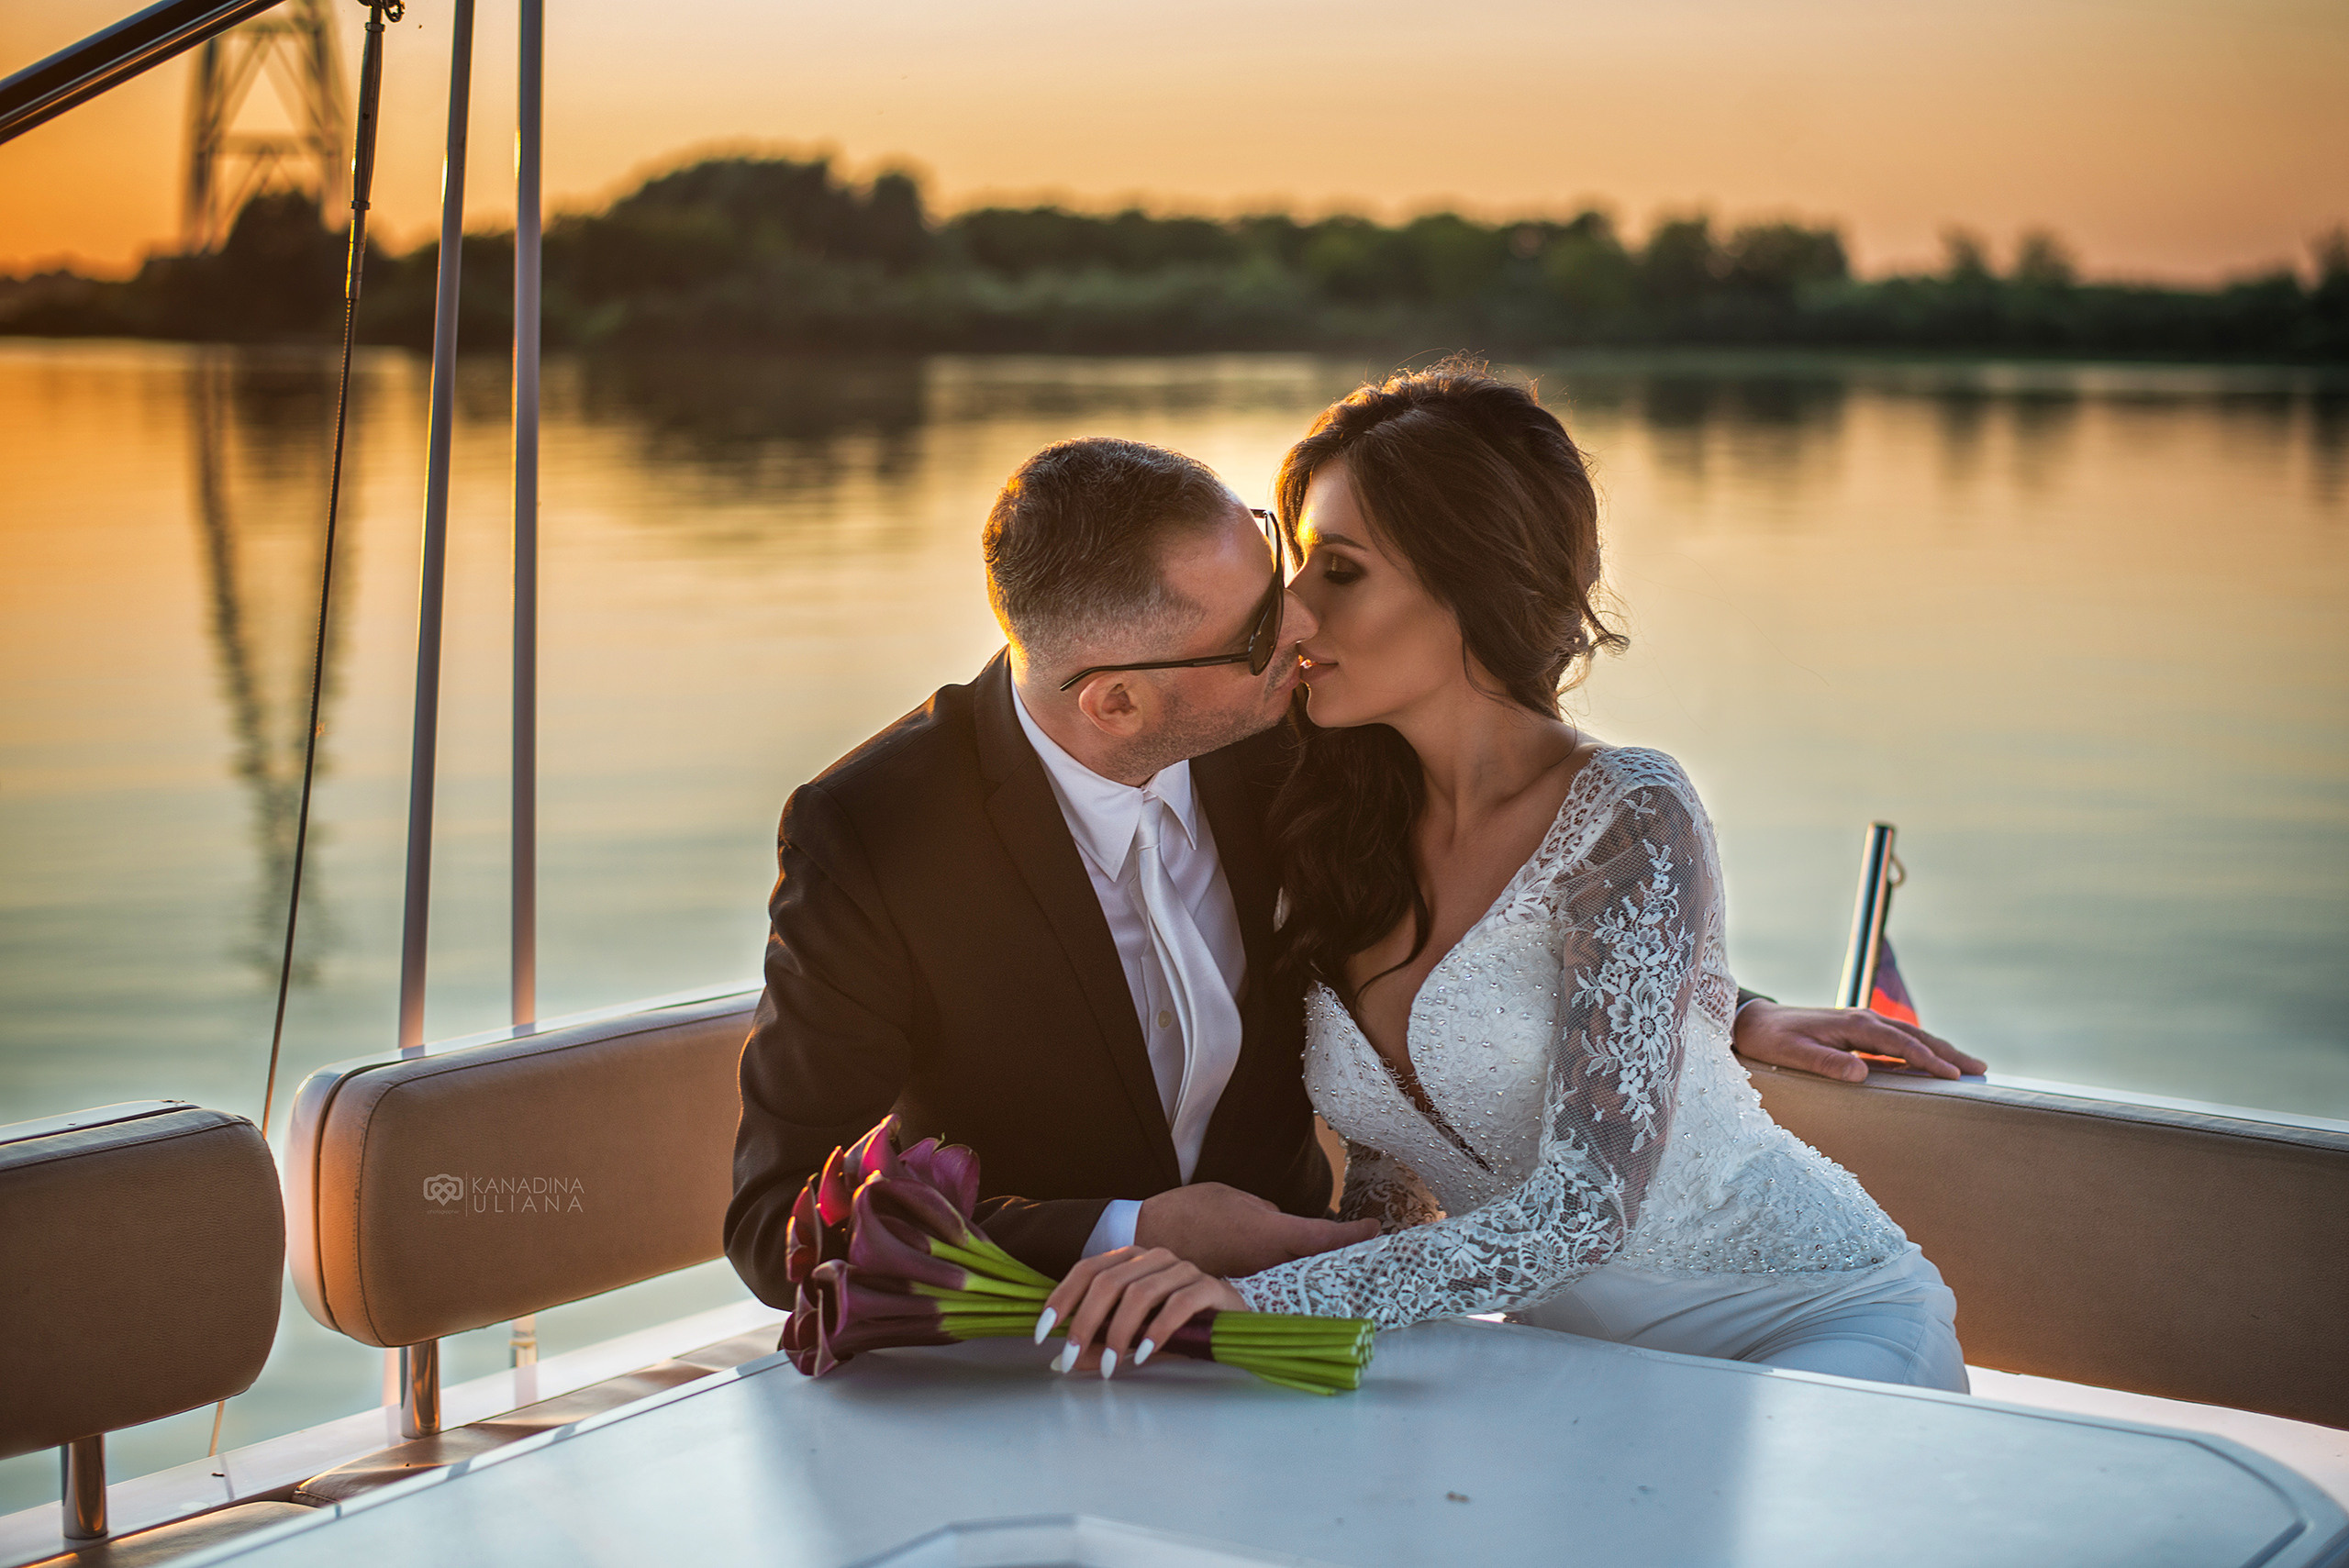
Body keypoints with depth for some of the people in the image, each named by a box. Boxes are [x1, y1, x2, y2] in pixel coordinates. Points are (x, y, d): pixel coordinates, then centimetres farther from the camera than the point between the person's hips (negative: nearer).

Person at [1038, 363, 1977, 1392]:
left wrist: (1262, 1297, -37)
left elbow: (1583, 1207, -27)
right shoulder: (1340, 830, 2)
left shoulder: (1633, 818, -17)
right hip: (1577, 1348, 6)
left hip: (1822, 1324, -6)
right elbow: (1392, 1187, 10)